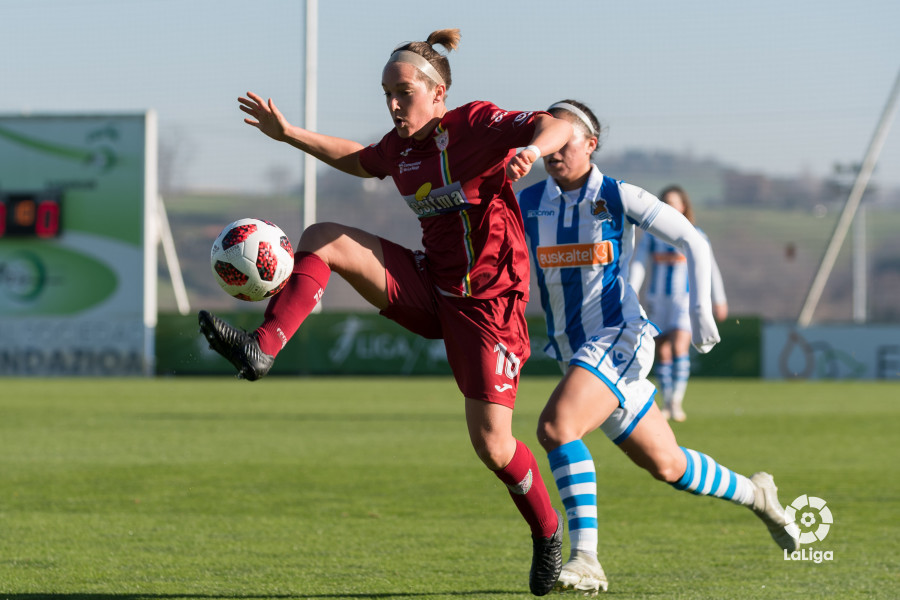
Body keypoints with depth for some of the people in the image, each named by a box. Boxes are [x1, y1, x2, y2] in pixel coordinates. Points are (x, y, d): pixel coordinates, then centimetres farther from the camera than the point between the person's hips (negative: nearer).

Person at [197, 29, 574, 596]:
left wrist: (532, 150, -51)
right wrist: (290, 135, 21)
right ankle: (263, 347, -17)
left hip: (486, 303, -7)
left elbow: (559, 125, -29)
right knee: (321, 239, -7)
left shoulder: (478, 125, -15)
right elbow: (360, 161, 28)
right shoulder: (401, 145, 5)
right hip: (429, 288, 7)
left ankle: (548, 531, 18)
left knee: (492, 445, -9)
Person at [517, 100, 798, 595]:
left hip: (618, 340, -5)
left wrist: (700, 309, -8)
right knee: (666, 466, 12)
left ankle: (586, 559, -31)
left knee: (556, 426, -30)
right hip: (574, 352, 5)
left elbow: (691, 240, 0)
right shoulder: (527, 202, 5)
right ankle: (754, 494, 38)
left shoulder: (618, 197, -6)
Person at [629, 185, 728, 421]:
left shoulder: (695, 236, 0)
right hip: (657, 298, 3)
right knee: (662, 351, 4)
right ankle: (666, 403, 13)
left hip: (685, 299, -3)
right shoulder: (651, 236, 5)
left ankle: (677, 402, -19)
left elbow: (710, 268, 7)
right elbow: (638, 265, -3)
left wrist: (719, 300, 11)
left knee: (679, 346, -20)